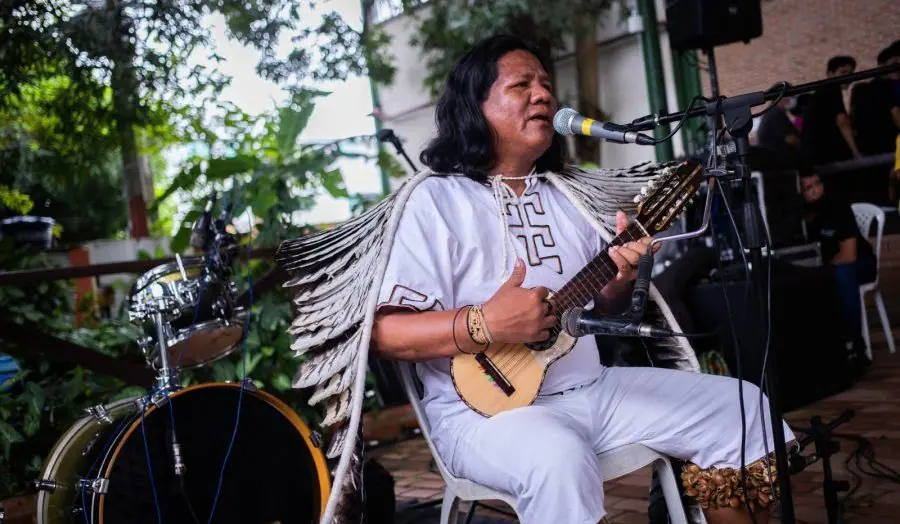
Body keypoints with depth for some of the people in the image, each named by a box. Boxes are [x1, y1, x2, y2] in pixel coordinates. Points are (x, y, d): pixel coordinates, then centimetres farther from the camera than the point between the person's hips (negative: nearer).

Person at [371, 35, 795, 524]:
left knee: (745, 408, 1)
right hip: (486, 405, -7)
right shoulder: (437, 200, -7)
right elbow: (385, 332, -13)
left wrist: (621, 275, -3)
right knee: (559, 459, -39)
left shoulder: (567, 195, 15)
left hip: (591, 387, 7)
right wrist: (483, 325, -27)